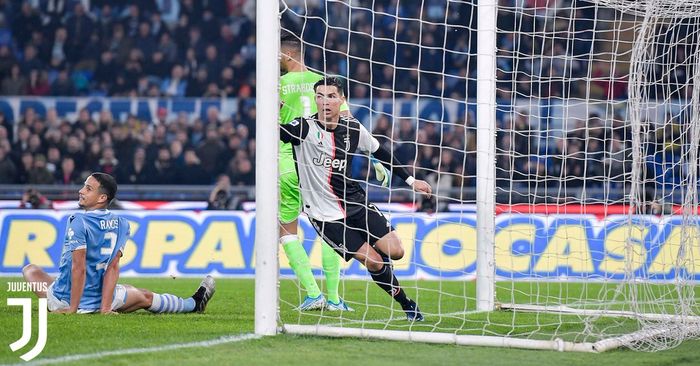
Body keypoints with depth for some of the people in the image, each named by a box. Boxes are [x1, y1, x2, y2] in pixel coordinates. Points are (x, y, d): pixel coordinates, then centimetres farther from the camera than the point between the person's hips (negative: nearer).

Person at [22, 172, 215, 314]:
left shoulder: (79, 222, -18)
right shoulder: (121, 224, 0)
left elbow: (79, 267, -22)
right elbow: (113, 268, -1)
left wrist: (72, 309, -19)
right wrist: (105, 307, -3)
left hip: (64, 300, -4)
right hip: (98, 300, 4)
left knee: (30, 269, 25)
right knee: (145, 297, 30)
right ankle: (194, 304, 46)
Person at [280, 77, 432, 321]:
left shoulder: (353, 129, 1)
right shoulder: (305, 127, -12)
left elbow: (380, 153, 16)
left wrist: (410, 180, 18)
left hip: (356, 202, 4)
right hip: (325, 214, -4)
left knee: (395, 252, -8)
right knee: (373, 262, -12)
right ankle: (406, 304, 10)